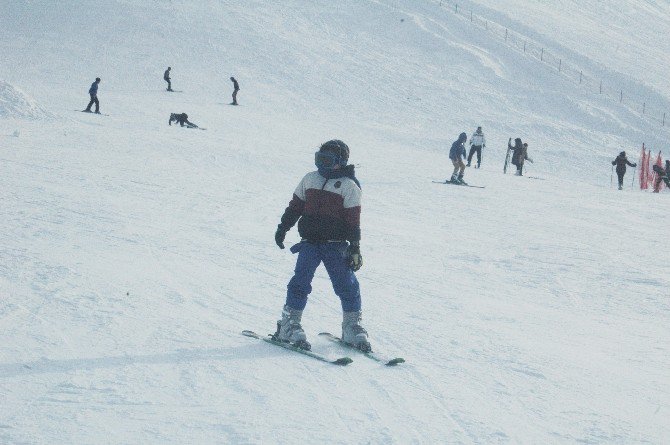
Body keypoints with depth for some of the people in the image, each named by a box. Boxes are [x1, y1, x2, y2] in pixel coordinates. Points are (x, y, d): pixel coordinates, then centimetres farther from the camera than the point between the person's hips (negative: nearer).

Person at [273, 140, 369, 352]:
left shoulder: (349, 186, -2)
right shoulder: (309, 180, 10)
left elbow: (353, 221, -4)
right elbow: (294, 207, 19)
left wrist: (355, 247, -7)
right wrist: (282, 228, 18)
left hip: (336, 246, -2)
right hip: (310, 243, 2)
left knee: (347, 285, -5)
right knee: (300, 282, -8)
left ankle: (352, 327, 8)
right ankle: (289, 325, -4)